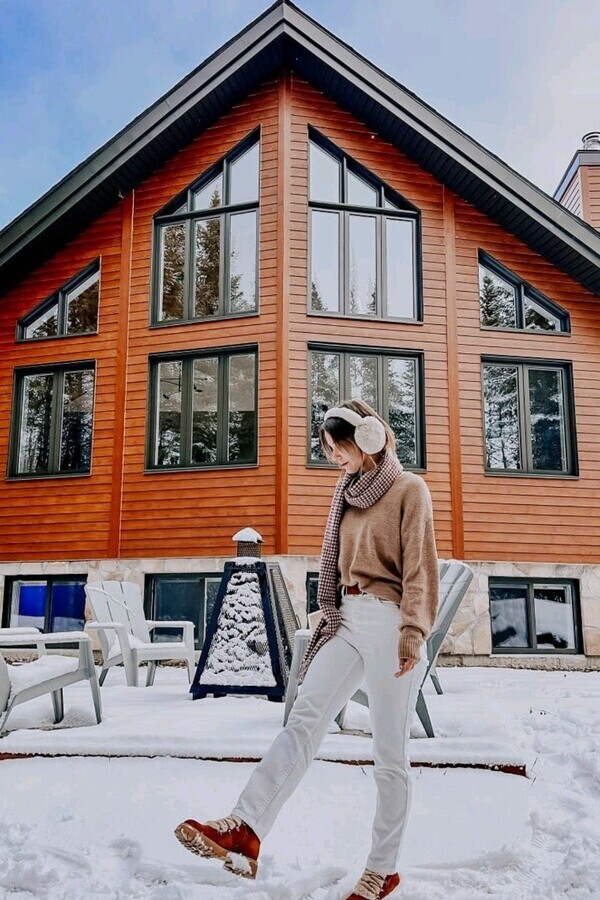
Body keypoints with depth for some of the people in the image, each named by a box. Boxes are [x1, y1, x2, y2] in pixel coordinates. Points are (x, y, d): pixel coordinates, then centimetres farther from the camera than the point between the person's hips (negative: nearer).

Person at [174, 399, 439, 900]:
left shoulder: (409, 489, -4)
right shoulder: (350, 492, 17)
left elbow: (421, 568, -11)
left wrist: (413, 635, -17)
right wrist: (331, 616, 18)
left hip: (389, 623, -6)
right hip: (348, 621, 6)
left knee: (390, 754, 2)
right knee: (304, 719, -11)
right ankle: (245, 829, -20)